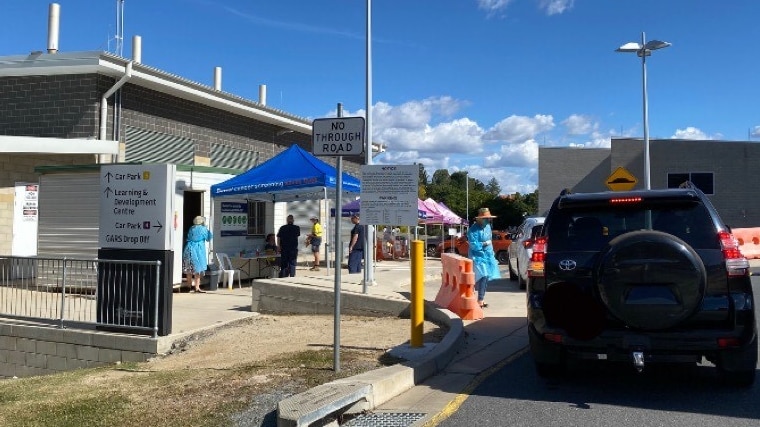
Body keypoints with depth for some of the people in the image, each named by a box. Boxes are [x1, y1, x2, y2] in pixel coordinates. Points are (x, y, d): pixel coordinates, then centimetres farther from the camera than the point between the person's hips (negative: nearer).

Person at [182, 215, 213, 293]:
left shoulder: (191, 229, 14)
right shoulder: (203, 229, -2)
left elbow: (188, 238, 18)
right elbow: (208, 239, 7)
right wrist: (208, 230, 18)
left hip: (188, 249, 5)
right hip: (198, 250, -5)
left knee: (189, 269, 14)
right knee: (198, 269, -2)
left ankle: (191, 285, 24)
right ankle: (197, 287, -4)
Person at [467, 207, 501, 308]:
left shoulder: (488, 226, 12)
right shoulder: (473, 229, -13)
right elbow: (473, 245, -16)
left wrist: (492, 253, 18)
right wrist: (484, 244, -15)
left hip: (488, 256, 8)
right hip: (478, 257, -8)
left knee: (486, 277, 7)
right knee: (483, 276, -17)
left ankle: (481, 299, 17)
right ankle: (480, 300, -14)